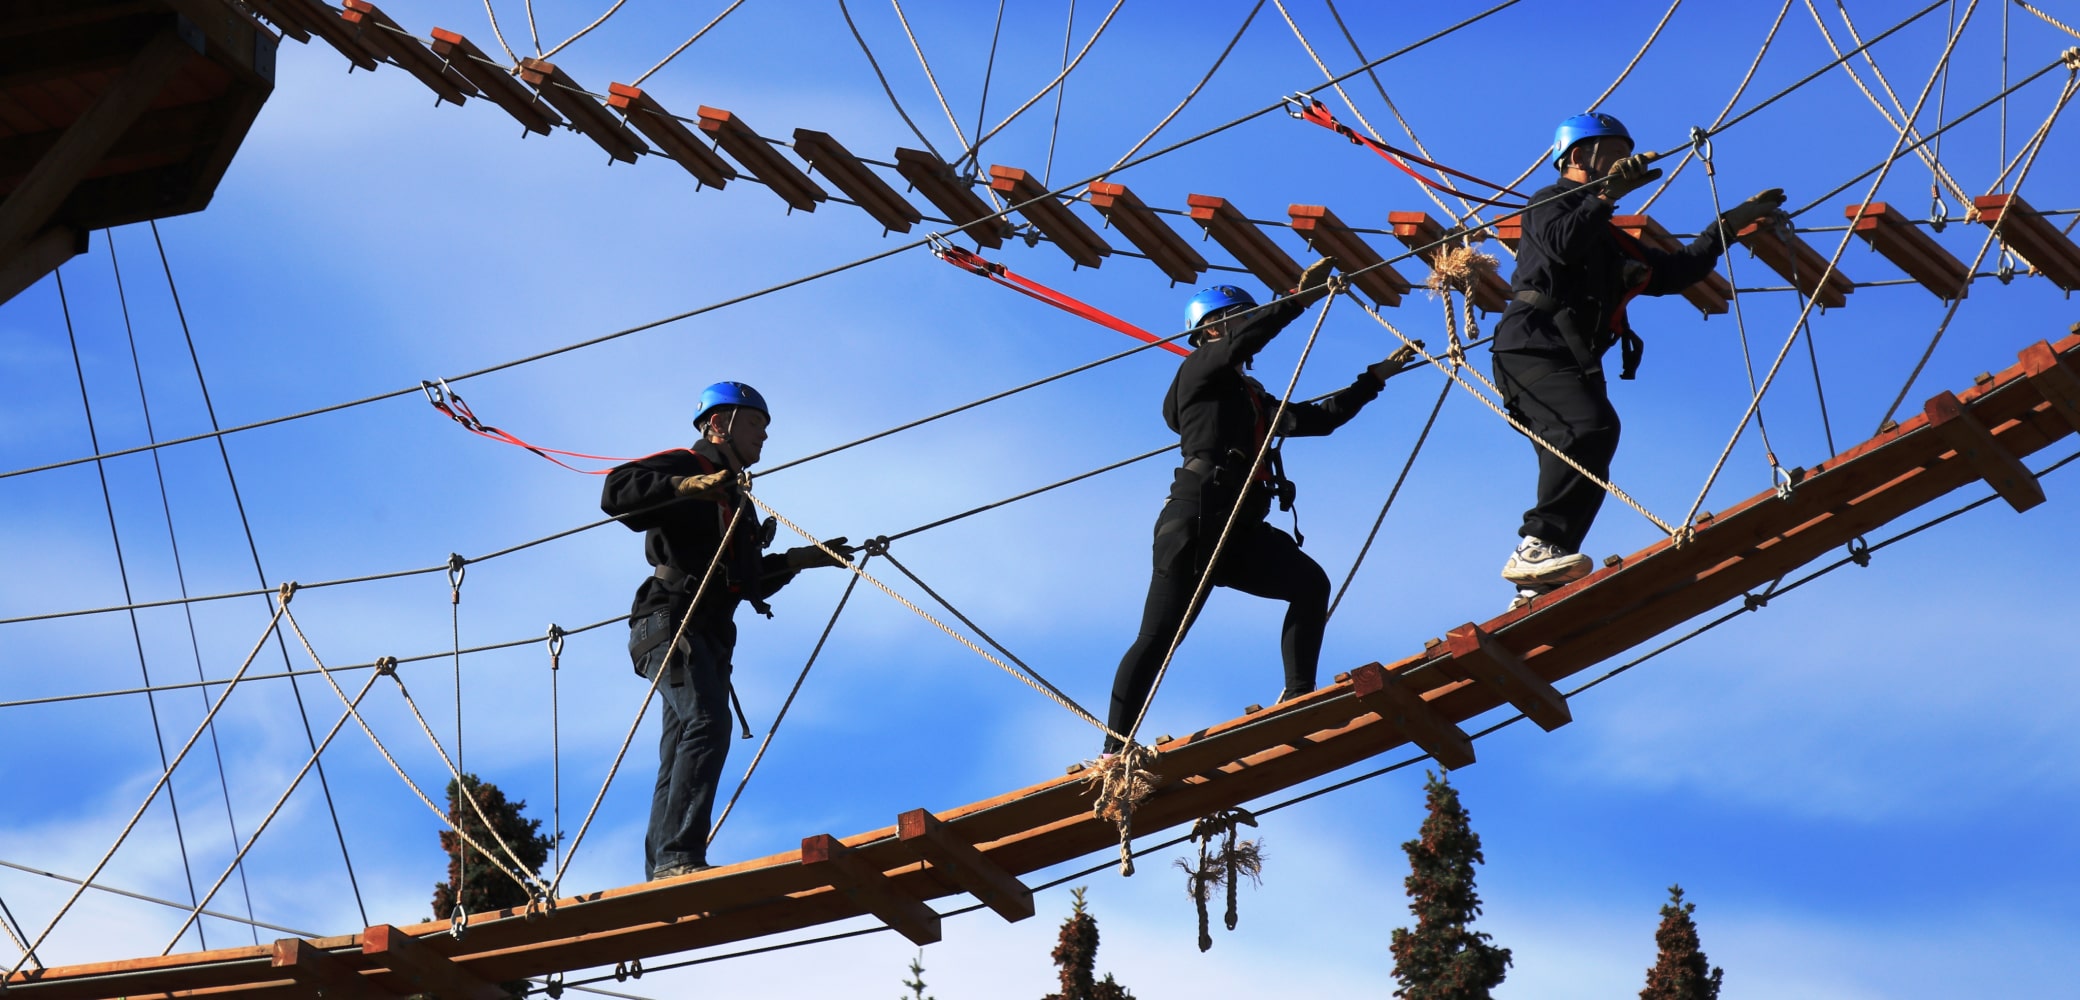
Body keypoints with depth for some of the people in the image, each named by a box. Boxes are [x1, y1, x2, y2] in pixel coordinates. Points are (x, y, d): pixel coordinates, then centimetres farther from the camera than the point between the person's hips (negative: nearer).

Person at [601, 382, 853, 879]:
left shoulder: (735, 497, 29)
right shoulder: (686, 463, 3)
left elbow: (747, 577, 31)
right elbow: (616, 491, -15)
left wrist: (800, 558, 23)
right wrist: (687, 485, -25)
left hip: (710, 636, 9)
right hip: (672, 620, -9)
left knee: (682, 757, 3)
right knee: (707, 723, -26)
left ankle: (660, 877, 0)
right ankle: (677, 856, -33)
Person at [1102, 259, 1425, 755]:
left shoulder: (1254, 399, 28)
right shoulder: (1200, 370, 8)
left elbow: (1319, 418, 28)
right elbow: (1245, 339, -11)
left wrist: (1376, 376, 28)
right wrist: (1300, 298, -13)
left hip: (1240, 531, 8)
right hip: (1195, 521, -8)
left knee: (1310, 582, -13)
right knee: (1159, 636, -12)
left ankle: (1299, 698, -15)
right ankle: (1114, 751, -12)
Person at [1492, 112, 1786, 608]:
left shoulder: (1610, 240, 33)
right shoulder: (1549, 203, 11)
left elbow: (1675, 272, 33)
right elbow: (1563, 243, -13)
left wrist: (1732, 222, 33)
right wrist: (1608, 193, -14)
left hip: (1572, 360, 9)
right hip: (1534, 345, -9)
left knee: (1581, 465, -3)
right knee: (1591, 428, -31)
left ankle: (1535, 587, -8)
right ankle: (1537, 545, -36)